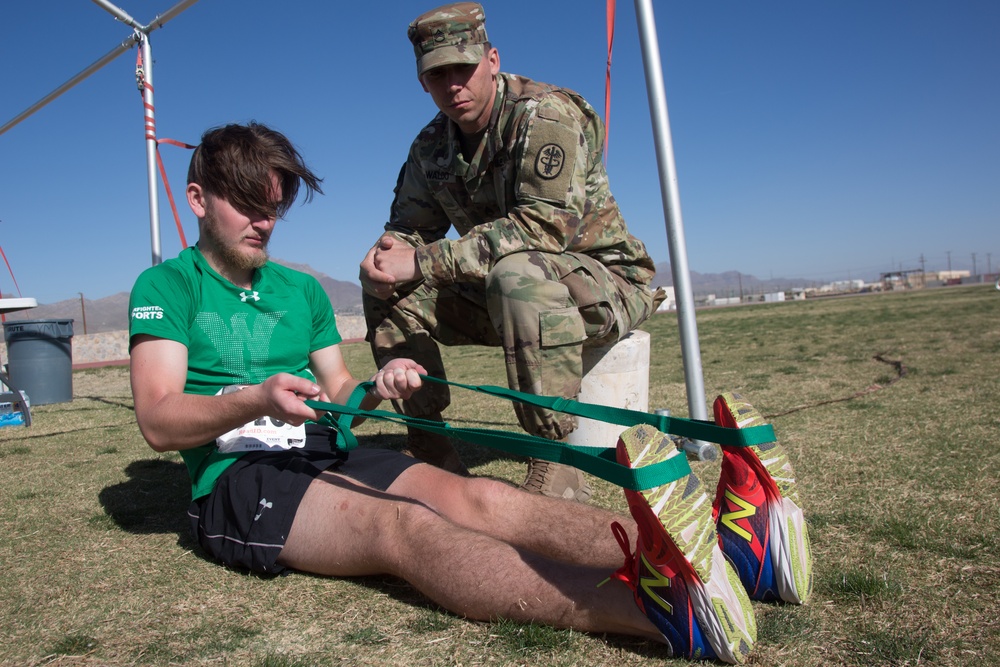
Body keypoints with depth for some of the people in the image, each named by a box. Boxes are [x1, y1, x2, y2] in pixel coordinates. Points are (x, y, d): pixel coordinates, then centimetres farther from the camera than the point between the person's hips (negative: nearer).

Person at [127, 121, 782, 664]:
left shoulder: (302, 290, 21)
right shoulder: (167, 285, 4)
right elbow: (158, 422, -8)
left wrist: (374, 389, -6)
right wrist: (257, 399, -25)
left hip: (329, 458, 5)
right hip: (237, 482, -4)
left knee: (476, 497, -26)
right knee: (401, 525, -35)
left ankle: (723, 546, -47)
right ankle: (651, 607, -60)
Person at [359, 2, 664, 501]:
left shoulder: (545, 114, -18)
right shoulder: (432, 145, 5)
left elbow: (546, 224, -31)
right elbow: (409, 227, 9)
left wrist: (424, 262, -32)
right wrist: (386, 255, -18)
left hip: (608, 283, -7)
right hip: (501, 293, 7)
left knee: (517, 272, -40)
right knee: (388, 290, -6)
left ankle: (557, 467, -31)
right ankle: (431, 452, -2)